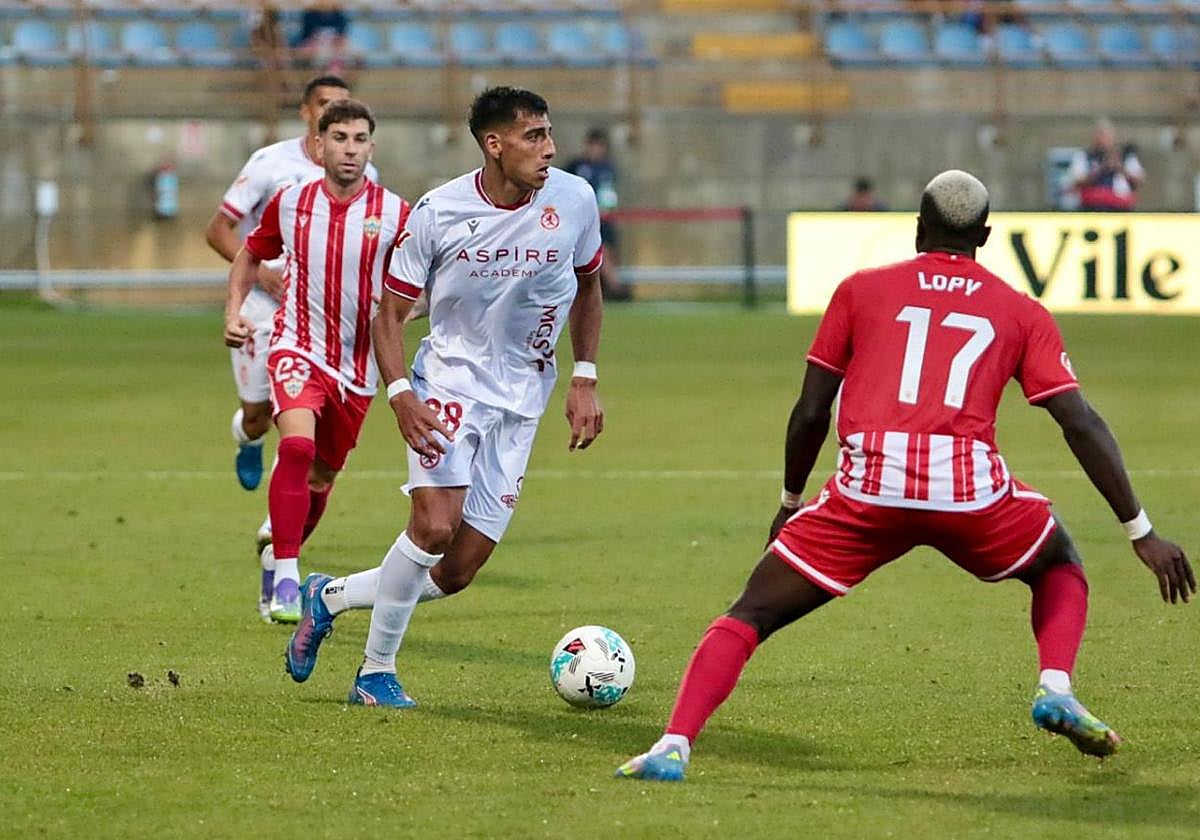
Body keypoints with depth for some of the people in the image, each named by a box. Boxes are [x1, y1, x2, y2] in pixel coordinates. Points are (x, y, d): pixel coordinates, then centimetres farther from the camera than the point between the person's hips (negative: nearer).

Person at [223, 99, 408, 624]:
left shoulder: (394, 214, -7)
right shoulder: (290, 203, -2)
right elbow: (250, 256, 16)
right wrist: (234, 310, 1)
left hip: (357, 364, 2)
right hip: (297, 348, -2)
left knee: (321, 475, 15)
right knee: (297, 443, -27)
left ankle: (280, 545, 44)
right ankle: (285, 581, -26)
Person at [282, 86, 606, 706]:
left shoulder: (574, 200, -4)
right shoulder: (438, 212, -11)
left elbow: (588, 284, 15)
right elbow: (389, 312, -3)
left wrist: (584, 381, 6)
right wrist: (400, 394, -19)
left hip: (521, 399, 3)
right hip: (449, 380, -3)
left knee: (457, 572, -2)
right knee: (435, 523, -26)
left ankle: (330, 597, 23)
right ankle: (377, 671, -8)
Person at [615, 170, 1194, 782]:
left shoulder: (861, 290, 19)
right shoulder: (1022, 312, 19)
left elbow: (810, 411, 18)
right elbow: (1082, 425, 11)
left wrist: (790, 501, 33)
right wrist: (1140, 532, 14)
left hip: (868, 487, 0)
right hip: (971, 489, 0)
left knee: (752, 614, 10)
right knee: (1060, 568, 31)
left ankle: (673, 746, -8)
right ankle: (1056, 690, 6)